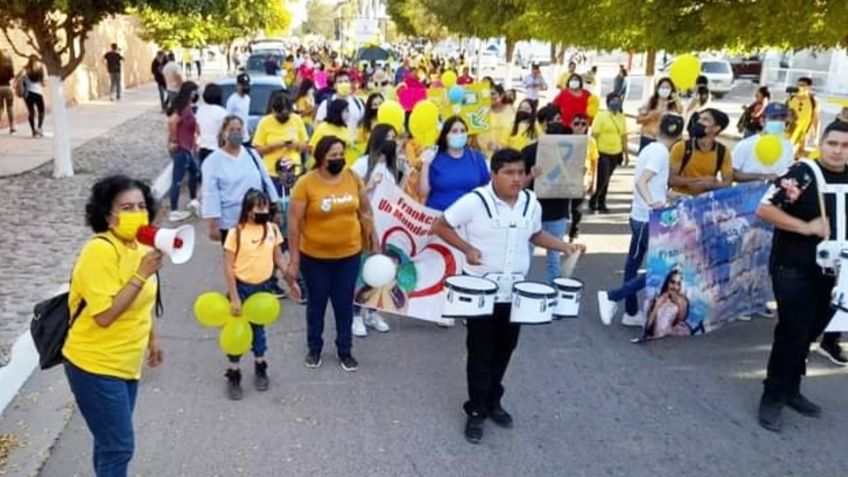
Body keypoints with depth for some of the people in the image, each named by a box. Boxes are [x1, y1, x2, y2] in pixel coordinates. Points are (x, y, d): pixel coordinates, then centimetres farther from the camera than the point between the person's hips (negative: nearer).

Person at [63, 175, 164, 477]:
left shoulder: (138, 246, 3)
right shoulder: (100, 251, -24)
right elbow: (104, 315, -29)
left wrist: (152, 339, 25)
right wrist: (142, 275, -30)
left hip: (125, 364, 8)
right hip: (95, 366, -8)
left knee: (111, 442, 20)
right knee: (119, 446, -1)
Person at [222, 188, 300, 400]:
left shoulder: (272, 229, -4)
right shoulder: (236, 232, -17)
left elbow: (278, 257, 8)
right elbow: (228, 268, -14)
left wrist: (291, 280, 3)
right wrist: (234, 298, -16)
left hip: (264, 287, 4)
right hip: (242, 287, -3)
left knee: (258, 328, 17)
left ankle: (260, 368, 33)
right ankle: (233, 375, 19)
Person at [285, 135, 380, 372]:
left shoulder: (352, 177, -5)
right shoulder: (306, 183, -16)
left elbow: (365, 211, 6)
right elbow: (294, 222, -14)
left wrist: (374, 240, 6)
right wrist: (293, 259, -14)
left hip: (349, 254, 2)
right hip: (315, 257, -2)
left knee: (344, 304, 13)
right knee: (316, 303, 16)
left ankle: (345, 351, 30)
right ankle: (314, 348, 36)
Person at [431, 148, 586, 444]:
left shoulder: (531, 203, -1)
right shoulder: (475, 201, -18)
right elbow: (440, 226, -12)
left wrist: (564, 246, -1)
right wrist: (467, 248, -23)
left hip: (515, 292, 5)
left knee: (504, 349, 17)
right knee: (481, 353, 5)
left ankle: (493, 401, 36)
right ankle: (476, 411, 19)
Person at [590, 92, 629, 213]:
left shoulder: (621, 117, 9)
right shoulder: (601, 116, -8)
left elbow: (624, 136, 14)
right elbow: (594, 135, -10)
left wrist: (626, 153, 15)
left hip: (616, 153, 5)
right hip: (602, 153, -5)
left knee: (606, 180, 13)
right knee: (602, 179, -6)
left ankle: (601, 203, 22)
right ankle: (593, 202, 12)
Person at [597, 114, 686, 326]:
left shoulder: (650, 148, 11)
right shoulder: (661, 152, -15)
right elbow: (641, 181, -27)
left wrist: (664, 195, 37)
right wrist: (651, 202, -45)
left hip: (639, 216, 10)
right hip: (649, 219, -10)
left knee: (633, 263, 13)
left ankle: (632, 313, 23)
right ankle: (612, 297, -6)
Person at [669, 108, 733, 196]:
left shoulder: (723, 152, -2)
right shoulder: (680, 148, -7)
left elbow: (728, 182, 0)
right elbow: (671, 178, -9)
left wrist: (708, 184, -19)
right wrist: (700, 180, -15)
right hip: (680, 197, -2)